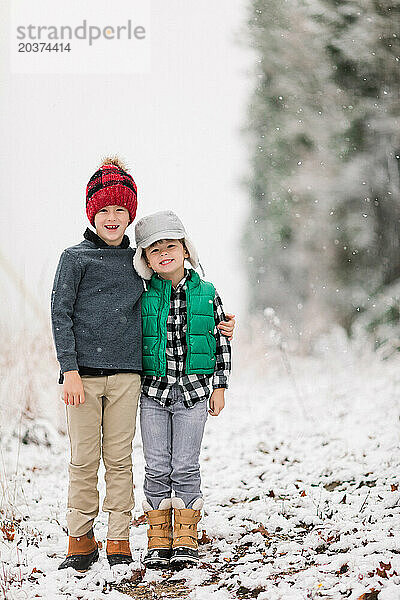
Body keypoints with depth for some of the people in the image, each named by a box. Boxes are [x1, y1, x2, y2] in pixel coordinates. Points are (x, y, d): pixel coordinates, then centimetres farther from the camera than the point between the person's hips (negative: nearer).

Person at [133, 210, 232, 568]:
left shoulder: (207, 294, 3)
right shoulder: (144, 297, 2)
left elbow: (222, 343, 8)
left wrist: (220, 386, 4)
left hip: (193, 391, 0)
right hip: (153, 391, 1)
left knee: (185, 468, 0)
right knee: (157, 469, 2)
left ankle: (186, 540, 9)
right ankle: (159, 541, 11)